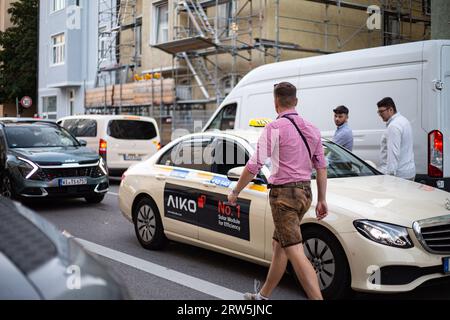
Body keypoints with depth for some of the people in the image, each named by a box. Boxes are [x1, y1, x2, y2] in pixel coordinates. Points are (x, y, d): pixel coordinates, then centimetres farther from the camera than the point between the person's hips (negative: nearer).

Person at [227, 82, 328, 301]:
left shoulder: (275, 128, -12)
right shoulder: (311, 129, 9)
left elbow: (254, 165, -13)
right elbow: (321, 167, 10)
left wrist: (236, 192, -3)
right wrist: (322, 200, 17)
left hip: (283, 193, -8)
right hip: (305, 192, 8)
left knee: (295, 252, -9)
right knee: (279, 245, 18)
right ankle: (263, 296, 30)